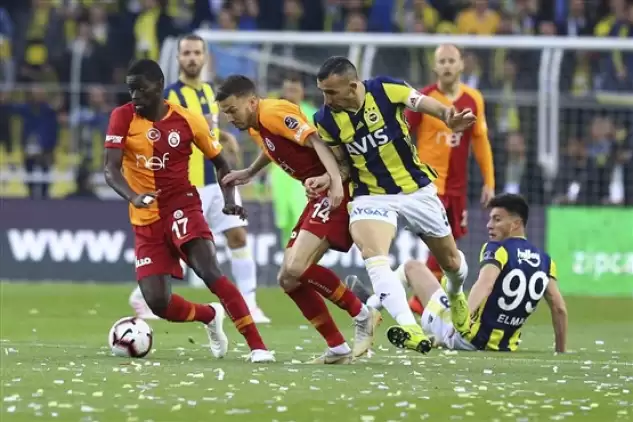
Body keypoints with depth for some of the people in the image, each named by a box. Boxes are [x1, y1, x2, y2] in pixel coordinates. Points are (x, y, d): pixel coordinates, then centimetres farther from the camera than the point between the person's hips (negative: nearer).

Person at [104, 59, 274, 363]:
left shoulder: (187, 120, -5)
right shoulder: (123, 118, -6)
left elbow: (220, 162, 8)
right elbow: (110, 169, -15)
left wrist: (229, 199, -9)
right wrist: (133, 197, -35)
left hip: (182, 208, -2)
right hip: (146, 221, 2)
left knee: (210, 272, -27)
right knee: (159, 304, -6)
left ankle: (257, 346, -25)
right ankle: (211, 316, 27)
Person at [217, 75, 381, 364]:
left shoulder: (273, 113, -14)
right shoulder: (255, 128, 15)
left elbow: (316, 141, -25)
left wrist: (335, 179, -38)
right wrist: (248, 174, 46)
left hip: (338, 193, -11)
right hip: (321, 197, 11)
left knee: (295, 268, -23)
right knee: (288, 279, 5)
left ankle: (362, 315, -8)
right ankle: (338, 349, 8)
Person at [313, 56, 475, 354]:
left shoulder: (386, 90, -20)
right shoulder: (326, 119, -11)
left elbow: (423, 103, -6)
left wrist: (449, 118, -24)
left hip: (417, 189, 0)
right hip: (371, 196, 0)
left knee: (450, 261, 16)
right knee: (373, 255, -31)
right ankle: (410, 329, -40)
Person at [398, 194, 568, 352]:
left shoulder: (497, 249, -11)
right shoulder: (544, 260, 6)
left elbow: (485, 284, -31)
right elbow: (559, 309, 4)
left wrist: (462, 319, -45)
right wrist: (560, 352, 14)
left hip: (467, 338, -6)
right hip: (503, 347, 6)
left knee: (413, 267, 6)